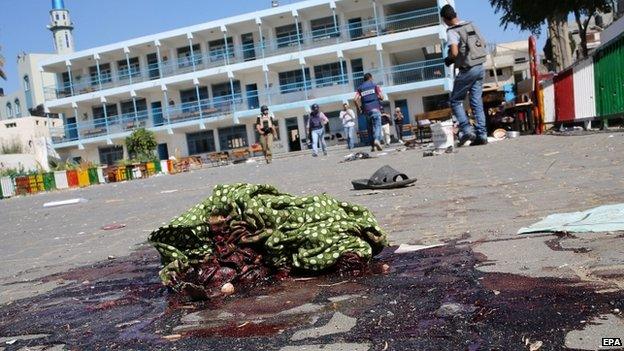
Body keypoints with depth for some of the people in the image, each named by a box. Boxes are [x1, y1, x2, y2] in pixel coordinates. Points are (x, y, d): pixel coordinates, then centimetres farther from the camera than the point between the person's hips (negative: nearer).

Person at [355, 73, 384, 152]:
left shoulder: (360, 88, 13)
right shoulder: (375, 85, 6)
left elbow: (356, 99, 0)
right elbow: (381, 97, -2)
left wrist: (360, 108, 10)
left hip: (366, 110, 3)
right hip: (375, 108, -3)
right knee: (377, 125, -9)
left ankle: (372, 145, 14)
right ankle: (377, 140, -35)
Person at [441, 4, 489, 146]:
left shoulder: (452, 32, -12)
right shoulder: (472, 25, 10)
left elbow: (454, 52, -24)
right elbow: (483, 43, 16)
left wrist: (448, 60, -4)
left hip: (467, 70, -7)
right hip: (480, 67, 7)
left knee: (455, 101, 6)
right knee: (477, 102, 9)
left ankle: (466, 130, -6)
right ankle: (482, 135, 6)